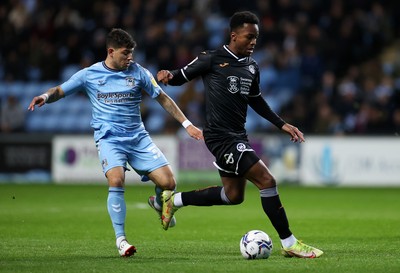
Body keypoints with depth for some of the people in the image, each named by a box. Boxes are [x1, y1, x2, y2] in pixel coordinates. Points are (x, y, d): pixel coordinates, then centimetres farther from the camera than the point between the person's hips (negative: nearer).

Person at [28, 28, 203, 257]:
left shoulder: (138, 72, 3)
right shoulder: (90, 74, 1)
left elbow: (163, 98, 11)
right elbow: (60, 91, 8)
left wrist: (187, 124, 8)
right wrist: (45, 96, -16)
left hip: (138, 137, 2)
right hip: (109, 138, -2)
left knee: (168, 182, -10)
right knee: (116, 180, -29)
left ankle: (158, 203, 29)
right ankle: (121, 239, -15)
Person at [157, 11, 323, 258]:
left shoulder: (252, 67, 12)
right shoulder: (212, 59, -9)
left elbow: (256, 100, 25)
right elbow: (182, 77, -1)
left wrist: (282, 124, 19)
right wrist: (168, 75, -25)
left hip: (238, 136, 9)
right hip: (221, 135, -9)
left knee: (233, 195, 18)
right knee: (267, 180, -16)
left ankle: (174, 200, 32)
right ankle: (289, 244, -9)